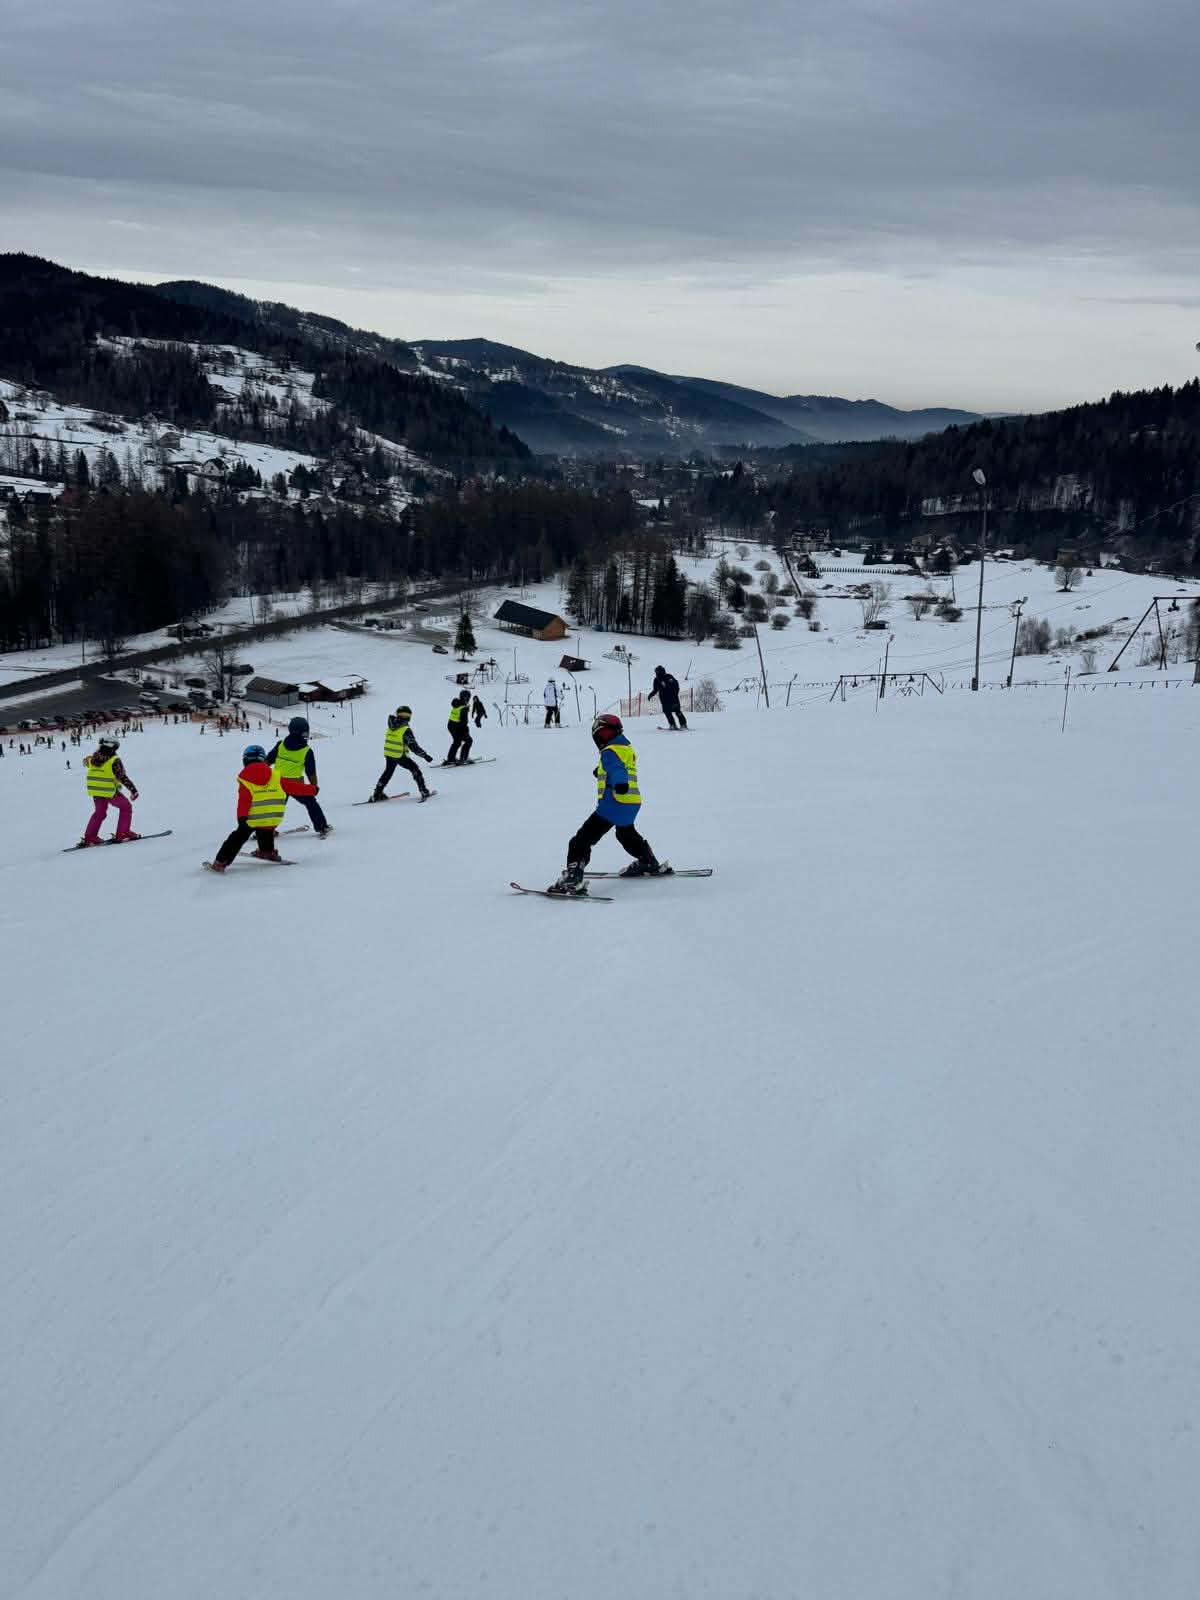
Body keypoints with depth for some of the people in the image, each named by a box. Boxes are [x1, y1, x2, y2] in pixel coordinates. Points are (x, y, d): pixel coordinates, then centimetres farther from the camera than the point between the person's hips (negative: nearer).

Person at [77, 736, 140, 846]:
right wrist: (133, 790, -15)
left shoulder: (93, 759, -1)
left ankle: (89, 837, 22)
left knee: (99, 812, 24)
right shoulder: (114, 760, -17)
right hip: (110, 792, -6)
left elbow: (85, 762, 23)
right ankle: (122, 834, 8)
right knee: (126, 807, 14)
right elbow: (123, 777, -19)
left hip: (95, 791, 6)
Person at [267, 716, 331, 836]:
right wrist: (315, 786, 10)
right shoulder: (307, 751, -9)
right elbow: (311, 772, -5)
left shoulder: (280, 745, -2)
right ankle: (322, 828, 16)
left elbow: (268, 760, 5)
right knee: (311, 803, 15)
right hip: (296, 784, -2)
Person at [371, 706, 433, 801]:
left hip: (388, 755, 5)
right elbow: (414, 746, -18)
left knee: (388, 772, 24)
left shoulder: (391, 728, 1)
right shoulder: (406, 730, -17)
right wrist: (425, 755, -14)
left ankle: (377, 794, 26)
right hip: (400, 756, -5)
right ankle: (423, 791, 4)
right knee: (415, 770, 9)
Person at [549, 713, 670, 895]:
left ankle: (573, 878, -23)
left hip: (614, 803, -9)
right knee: (626, 833, 37)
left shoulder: (610, 752, -10)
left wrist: (620, 784, -52)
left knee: (583, 840, -9)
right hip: (633, 804, 9)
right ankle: (650, 864, 52)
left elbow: (617, 769, -32)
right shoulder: (627, 748, 18)